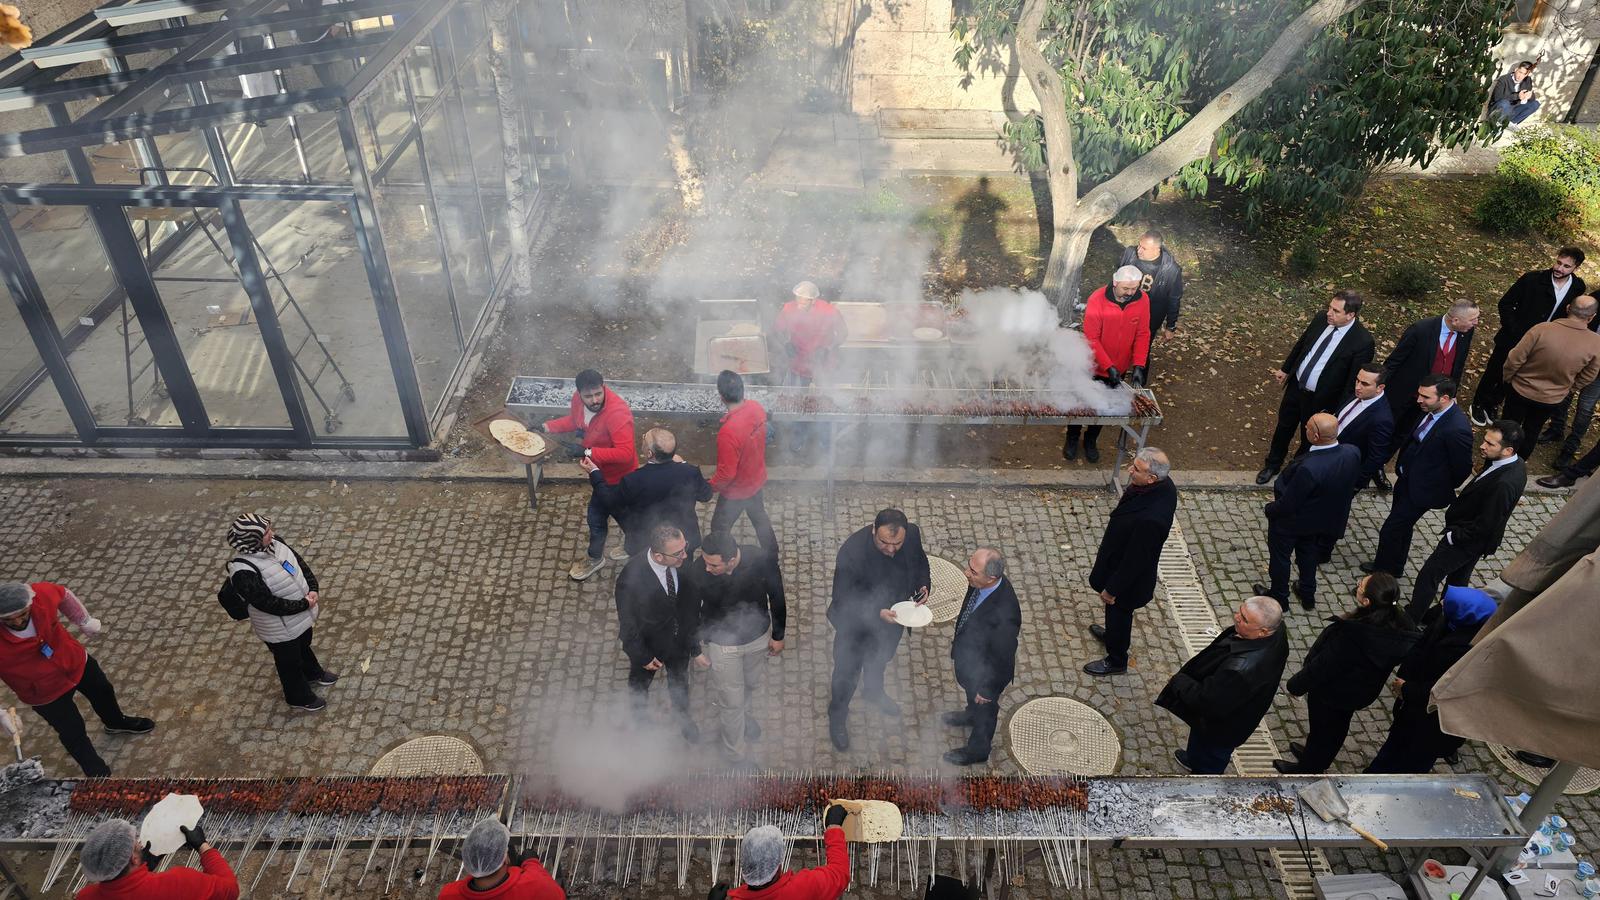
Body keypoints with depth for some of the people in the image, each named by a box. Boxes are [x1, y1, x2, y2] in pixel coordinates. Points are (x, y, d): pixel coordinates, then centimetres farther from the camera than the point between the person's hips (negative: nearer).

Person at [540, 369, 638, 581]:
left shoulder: (617, 413, -39)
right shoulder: (578, 399, -16)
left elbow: (625, 453, -41)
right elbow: (574, 420, 8)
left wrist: (587, 452, -44)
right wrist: (547, 427, -3)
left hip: (615, 473, -7)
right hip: (597, 465, 7)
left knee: (596, 516, 7)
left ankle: (594, 559, 30)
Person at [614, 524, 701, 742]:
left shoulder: (683, 561, -29)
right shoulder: (631, 579, -41)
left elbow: (690, 598, -10)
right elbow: (627, 623, -23)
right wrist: (642, 657, -11)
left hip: (680, 637, 3)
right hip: (648, 642, -3)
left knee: (679, 679, 31)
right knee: (641, 679, 30)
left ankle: (683, 715, 62)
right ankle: (638, 712, 64)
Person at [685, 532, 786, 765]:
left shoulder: (763, 560, -32)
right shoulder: (695, 572, -33)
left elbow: (777, 597, -12)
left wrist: (778, 636, 0)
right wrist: (695, 644, 3)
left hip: (759, 637, 2)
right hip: (722, 644, -2)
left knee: (751, 684, 30)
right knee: (731, 701, 14)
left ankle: (746, 715, 64)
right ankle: (734, 755, 41)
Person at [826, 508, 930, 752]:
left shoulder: (913, 534, -24)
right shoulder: (852, 551, -40)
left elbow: (920, 561, -1)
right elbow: (842, 599, -30)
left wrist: (923, 586, -19)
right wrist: (877, 613, -42)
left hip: (892, 615, 5)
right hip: (856, 622, -5)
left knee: (880, 658, 34)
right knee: (847, 671, 18)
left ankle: (874, 691, 66)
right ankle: (837, 718, 46)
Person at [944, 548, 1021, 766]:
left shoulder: (1004, 616, -46)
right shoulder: (981, 582, -24)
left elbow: (1003, 658, -29)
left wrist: (988, 690, -14)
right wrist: (958, 637, 15)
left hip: (986, 671, -6)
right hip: (969, 655, 6)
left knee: (984, 708, 25)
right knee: (971, 691, 37)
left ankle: (978, 750, 55)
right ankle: (971, 714, 69)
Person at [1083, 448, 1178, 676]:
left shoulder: (1151, 519, -44)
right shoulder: (1163, 484, -19)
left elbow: (1135, 560, -30)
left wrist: (1112, 589, -16)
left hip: (1129, 573, -8)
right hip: (1121, 558, 8)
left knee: (1118, 612, 19)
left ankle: (1116, 661, 46)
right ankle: (1112, 634, 62)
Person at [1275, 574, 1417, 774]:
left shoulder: (1351, 635, -41)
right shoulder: (1399, 624, -21)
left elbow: (1321, 666, -28)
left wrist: (1296, 685, -11)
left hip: (1331, 691, -6)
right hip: (1359, 691, 6)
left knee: (1322, 729, 19)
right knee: (1337, 726, 29)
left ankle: (1307, 768, 43)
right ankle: (1319, 757, 55)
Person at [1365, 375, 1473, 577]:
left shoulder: (1457, 430, -33)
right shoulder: (1432, 410, -9)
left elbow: (1463, 468, -19)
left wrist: (1443, 488, -4)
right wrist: (1401, 470, 9)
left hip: (1421, 488, -8)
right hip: (1407, 478, 8)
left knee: (1390, 530, 2)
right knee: (1402, 526, 26)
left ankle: (1383, 574, 24)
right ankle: (1395, 567, 46)